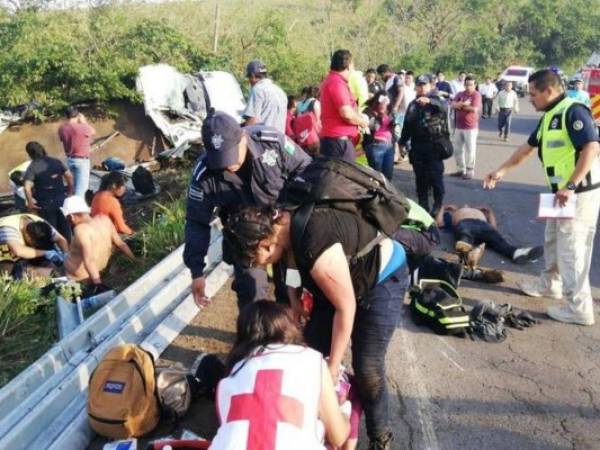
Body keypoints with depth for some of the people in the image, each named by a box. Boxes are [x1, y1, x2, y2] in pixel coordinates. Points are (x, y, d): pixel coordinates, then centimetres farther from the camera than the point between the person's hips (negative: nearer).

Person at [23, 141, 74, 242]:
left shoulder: (32, 168, -13)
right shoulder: (55, 162, 0)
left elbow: (27, 188, -23)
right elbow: (69, 176, 1)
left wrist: (30, 203, -11)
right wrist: (70, 191, 13)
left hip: (45, 203, -4)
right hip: (61, 200, 4)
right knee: (64, 227, 18)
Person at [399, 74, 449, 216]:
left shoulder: (436, 99, 1)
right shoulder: (413, 104, 15)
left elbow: (444, 107, -24)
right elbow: (407, 124, 19)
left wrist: (429, 101, -41)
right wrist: (402, 142, 15)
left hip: (434, 145, -4)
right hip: (417, 146, 4)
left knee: (435, 177, -4)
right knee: (420, 178, 8)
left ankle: (438, 205, 7)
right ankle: (422, 205, 16)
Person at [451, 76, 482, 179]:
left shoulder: (476, 95, -6)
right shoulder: (459, 94, 10)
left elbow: (474, 109, -18)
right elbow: (453, 105, -4)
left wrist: (460, 106, -6)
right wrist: (463, 104, -20)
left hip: (471, 127, -6)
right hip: (459, 126, 6)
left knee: (470, 150, -2)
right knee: (457, 149, 11)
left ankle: (470, 171, 4)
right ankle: (460, 169, 22)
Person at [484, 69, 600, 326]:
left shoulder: (573, 111, -18)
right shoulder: (549, 116, 13)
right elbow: (528, 147, 24)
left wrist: (571, 186, -31)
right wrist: (502, 170, 27)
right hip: (564, 193, 10)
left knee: (571, 250, -4)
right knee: (552, 241, 23)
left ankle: (579, 309, 4)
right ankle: (550, 284, 41)